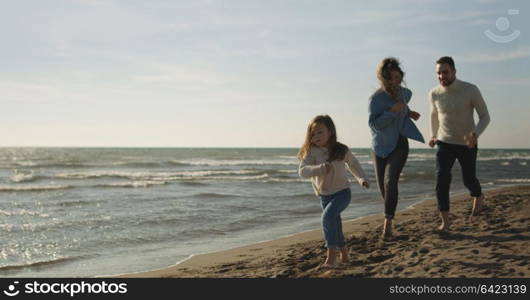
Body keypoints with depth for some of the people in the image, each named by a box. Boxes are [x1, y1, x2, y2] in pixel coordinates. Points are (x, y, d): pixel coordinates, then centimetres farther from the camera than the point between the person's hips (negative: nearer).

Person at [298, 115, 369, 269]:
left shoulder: (342, 150, -7)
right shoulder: (311, 152, -11)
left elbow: (353, 164, 13)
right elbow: (302, 171, -25)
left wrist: (362, 179, 0)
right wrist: (320, 168, -41)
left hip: (342, 192, -3)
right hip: (324, 195, 3)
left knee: (328, 216, -26)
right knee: (334, 225, 13)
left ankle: (331, 256, -24)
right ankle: (344, 253, 38)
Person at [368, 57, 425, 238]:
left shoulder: (402, 92, -1)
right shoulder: (376, 98, -18)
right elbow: (374, 124, -26)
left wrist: (409, 113, 13)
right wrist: (392, 111, -34)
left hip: (399, 145, 1)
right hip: (380, 147, -1)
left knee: (390, 181, -20)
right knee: (383, 186, 10)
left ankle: (388, 222, -18)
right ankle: (389, 213, 39)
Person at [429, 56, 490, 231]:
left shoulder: (471, 90, -19)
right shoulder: (434, 94, -10)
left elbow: (485, 116, -13)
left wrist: (475, 134, -30)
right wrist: (434, 135, 15)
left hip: (468, 145, -1)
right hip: (445, 144, 1)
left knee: (469, 180, 15)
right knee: (442, 179, -17)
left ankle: (478, 197, 51)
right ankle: (445, 222, -10)